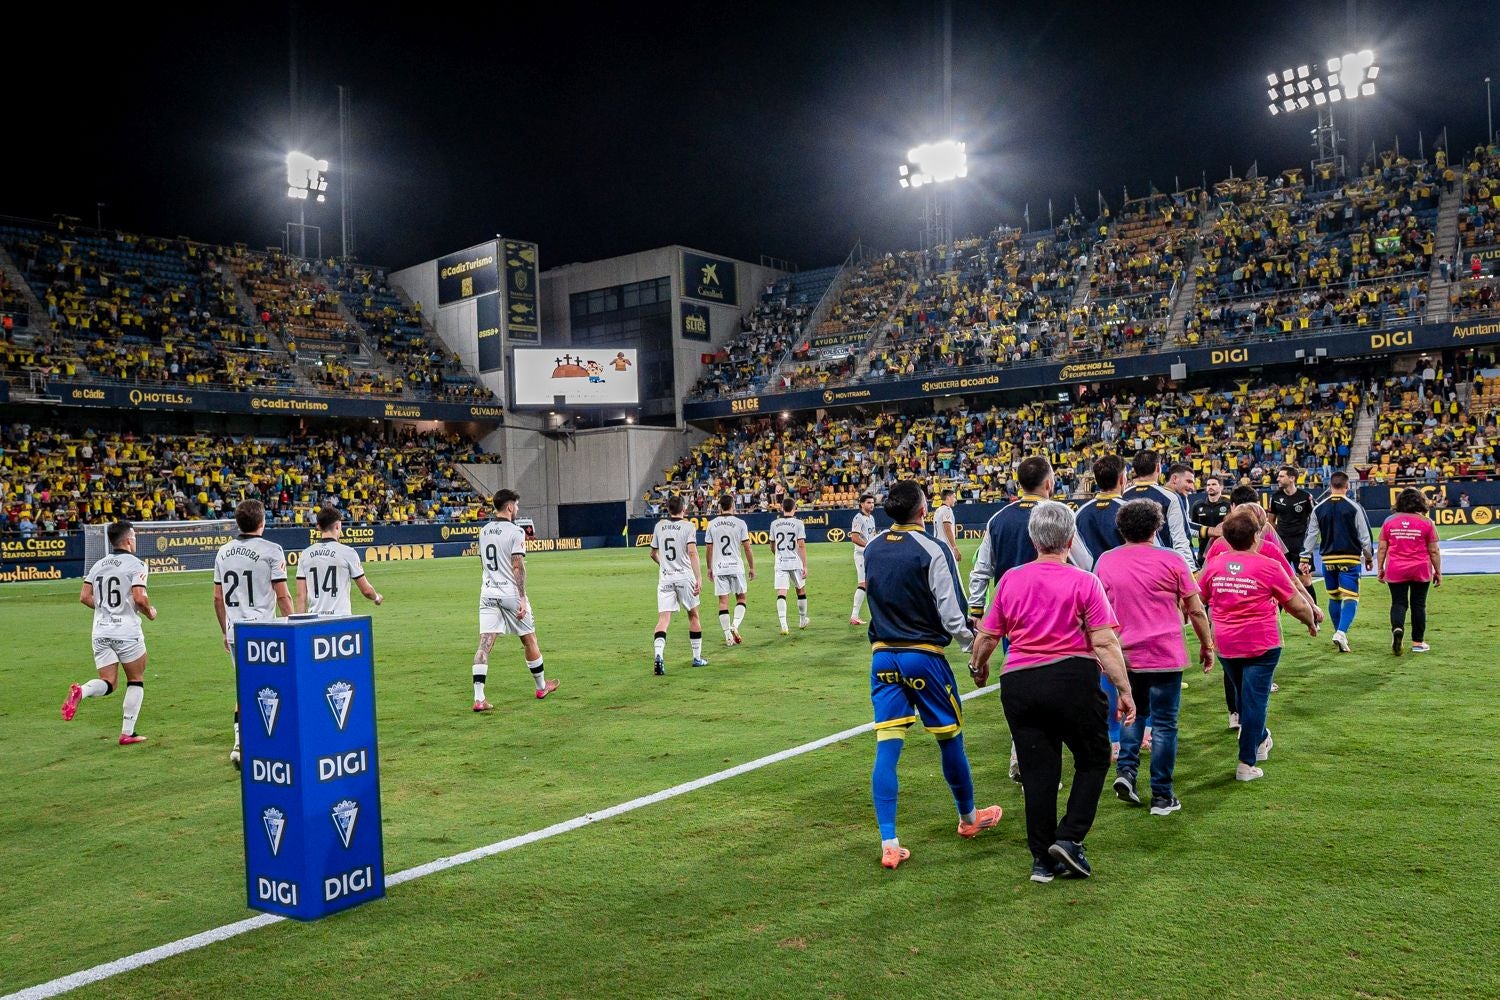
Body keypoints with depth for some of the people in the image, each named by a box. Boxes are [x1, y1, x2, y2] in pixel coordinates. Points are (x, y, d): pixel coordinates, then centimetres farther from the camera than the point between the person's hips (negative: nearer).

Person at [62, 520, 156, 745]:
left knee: (108, 683, 10)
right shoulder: (135, 564, -9)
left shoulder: (98, 565, 10)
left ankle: (80, 691, -23)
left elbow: (84, 597, 8)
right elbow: (140, 598, -18)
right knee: (136, 681, 11)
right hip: (127, 632, -5)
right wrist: (150, 612, 2)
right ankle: (127, 733, 9)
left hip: (101, 632, 5)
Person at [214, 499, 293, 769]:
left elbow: (218, 598, 12)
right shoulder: (271, 550, -9)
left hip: (235, 633, 6)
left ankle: (240, 743, 10)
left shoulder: (223, 551, 9)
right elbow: (282, 596, -11)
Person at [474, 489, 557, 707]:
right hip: (510, 592, -5)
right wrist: (522, 599, -16)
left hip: (488, 593, 6)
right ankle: (541, 686, 28)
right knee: (529, 639, 12)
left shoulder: (484, 531, 12)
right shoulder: (515, 531, -10)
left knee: (484, 643, -3)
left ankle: (479, 698, -12)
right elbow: (518, 566, -16)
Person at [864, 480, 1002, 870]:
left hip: (882, 657, 4)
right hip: (924, 656, -4)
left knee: (887, 749, 1)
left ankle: (889, 844, -3)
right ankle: (969, 818, 35)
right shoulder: (933, 551, -13)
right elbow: (951, 614, -14)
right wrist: (972, 641, 3)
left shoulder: (871, 548, 4)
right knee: (950, 740, 15)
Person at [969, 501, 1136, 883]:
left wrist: (978, 667, 29)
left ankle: (1042, 859, 18)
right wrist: (1125, 690, -3)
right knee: (1093, 759, 17)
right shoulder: (1085, 582, -4)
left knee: (1038, 770, 11)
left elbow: (987, 636, 10)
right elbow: (1105, 643, -9)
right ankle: (1069, 838, 6)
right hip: (1073, 679, -3)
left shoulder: (1009, 580, 4)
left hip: (1018, 683, 3)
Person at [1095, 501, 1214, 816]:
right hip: (1165, 655, -3)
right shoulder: (1170, 561, -7)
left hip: (1125, 654, 3)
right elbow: (1196, 610, -1)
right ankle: (1162, 797, 9)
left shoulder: (1105, 562, 1)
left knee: (1133, 712, 23)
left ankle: (1125, 771, 7)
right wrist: (1207, 645, 13)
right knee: (1164, 724, 5)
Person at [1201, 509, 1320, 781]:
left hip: (1225, 645, 4)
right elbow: (1298, 605, -4)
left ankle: (1260, 739, 43)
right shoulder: (1268, 567, -11)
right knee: (1254, 700, 3)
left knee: (1245, 695, 24)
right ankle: (1247, 764, 5)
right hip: (1262, 645, -4)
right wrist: (1312, 623, 17)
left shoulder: (1213, 565, -2)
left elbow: (1197, 602, 10)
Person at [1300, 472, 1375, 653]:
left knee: (1334, 597, 16)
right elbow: (1365, 535, -5)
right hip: (1350, 560, -4)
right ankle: (1341, 633, -24)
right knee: (1350, 598, -5)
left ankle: (1340, 634, 25)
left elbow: (1311, 536, 5)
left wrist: (1305, 559, 10)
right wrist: (1369, 557, 7)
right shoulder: (1354, 507, -6)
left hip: (1328, 560, 4)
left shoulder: (1319, 509, 3)